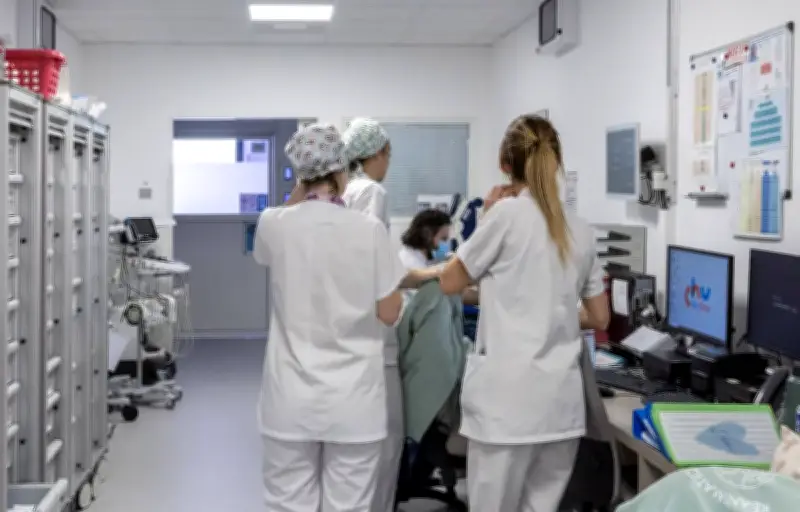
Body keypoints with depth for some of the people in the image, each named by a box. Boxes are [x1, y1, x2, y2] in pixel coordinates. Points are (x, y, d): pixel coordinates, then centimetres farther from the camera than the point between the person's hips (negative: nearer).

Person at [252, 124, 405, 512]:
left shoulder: (274, 225, -6)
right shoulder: (369, 231, -10)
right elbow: (389, 313, -2)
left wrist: (300, 190, 14)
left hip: (292, 397, 1)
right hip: (353, 399, -1)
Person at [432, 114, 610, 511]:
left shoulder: (507, 213, -6)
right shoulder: (581, 232, 9)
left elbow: (450, 282, 5)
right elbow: (600, 318, 18)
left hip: (508, 398, -5)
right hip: (561, 401, 5)